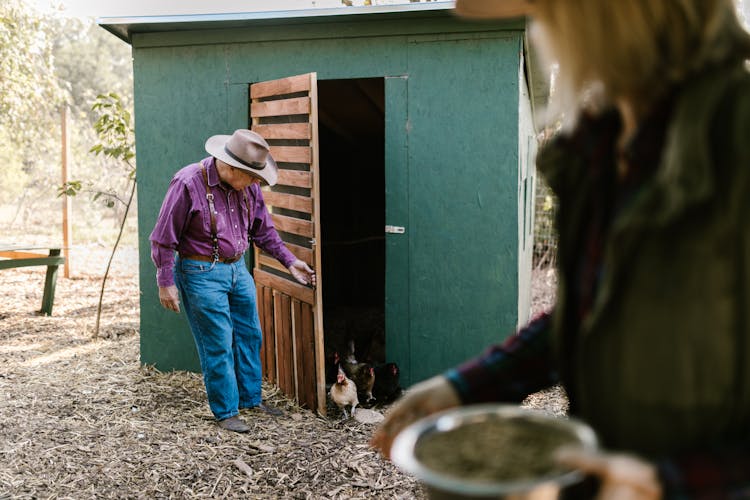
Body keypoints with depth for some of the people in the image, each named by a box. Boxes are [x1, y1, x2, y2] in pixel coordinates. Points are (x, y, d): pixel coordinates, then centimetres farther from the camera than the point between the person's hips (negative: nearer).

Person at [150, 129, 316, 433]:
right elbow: (164, 238, -12)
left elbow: (263, 230, 13)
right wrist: (166, 283, -12)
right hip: (202, 274, -6)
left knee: (249, 336, 14)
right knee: (218, 345, -1)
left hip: (238, 269, 7)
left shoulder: (248, 186, 0)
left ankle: (251, 398, 32)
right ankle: (226, 412, 14)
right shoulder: (188, 183, -19)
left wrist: (290, 262, 10)